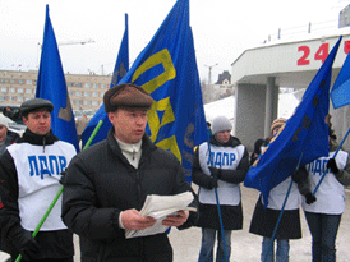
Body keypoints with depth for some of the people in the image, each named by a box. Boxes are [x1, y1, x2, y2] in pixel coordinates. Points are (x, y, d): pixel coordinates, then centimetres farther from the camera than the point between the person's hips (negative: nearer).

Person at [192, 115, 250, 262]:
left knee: (225, 243, 11)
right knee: (207, 242, 6)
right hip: (208, 202, -1)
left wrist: (220, 173, -18)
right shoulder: (203, 148, 4)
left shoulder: (240, 150, 5)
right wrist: (206, 180, -19)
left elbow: (243, 174, -7)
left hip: (230, 203, 1)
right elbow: (194, 172, 1)